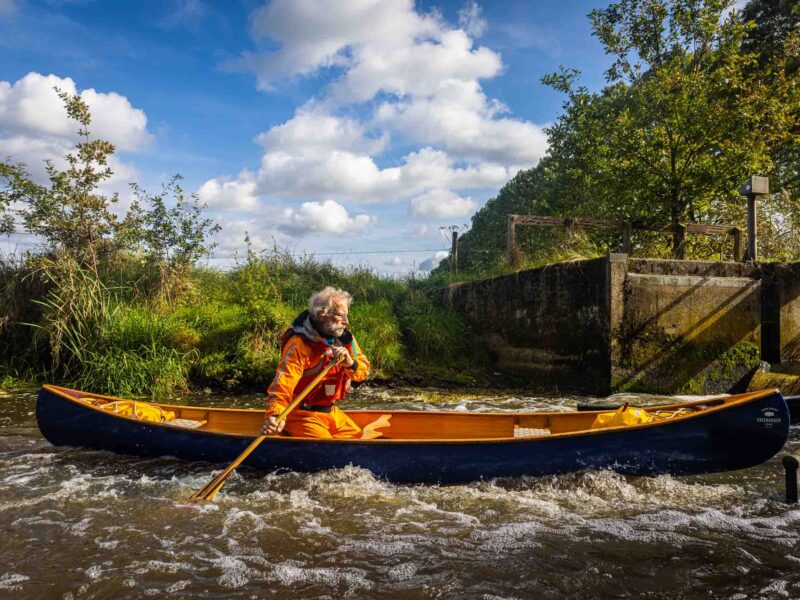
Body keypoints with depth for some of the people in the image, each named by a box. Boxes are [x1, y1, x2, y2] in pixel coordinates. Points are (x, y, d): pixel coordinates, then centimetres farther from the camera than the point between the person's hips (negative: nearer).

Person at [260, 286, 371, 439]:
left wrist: (350, 363, -23)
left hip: (330, 411, 8)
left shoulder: (344, 338, 1)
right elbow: (284, 381, -32)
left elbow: (364, 369, 0)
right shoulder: (300, 343, -21)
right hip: (302, 413, -7)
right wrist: (275, 414, -48)